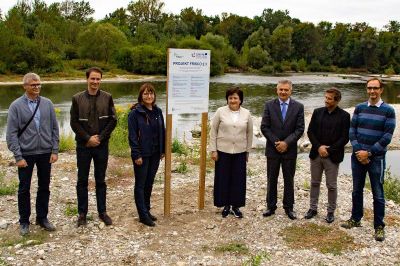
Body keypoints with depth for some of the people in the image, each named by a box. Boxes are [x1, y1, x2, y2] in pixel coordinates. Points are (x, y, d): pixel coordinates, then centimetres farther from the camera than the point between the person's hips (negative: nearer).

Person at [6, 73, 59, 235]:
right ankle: (24, 221, 24)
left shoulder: (47, 104, 1)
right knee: (24, 189, 9)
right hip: (26, 154, -2)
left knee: (44, 187, 12)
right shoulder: (16, 106, -6)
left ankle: (42, 218, 27)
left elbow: (54, 129, 5)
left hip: (45, 153, 2)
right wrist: (18, 157, -12)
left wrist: (55, 151, -1)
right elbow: (11, 134, -7)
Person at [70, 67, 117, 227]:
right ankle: (82, 213, 18)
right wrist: (87, 138, -11)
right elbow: (74, 122, -2)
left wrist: (100, 137, -10)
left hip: (102, 145, 1)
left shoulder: (107, 98, 2)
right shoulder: (77, 98, 0)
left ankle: (102, 212, 20)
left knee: (101, 180, 10)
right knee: (82, 180, 7)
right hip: (83, 145, 0)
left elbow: (113, 120, -1)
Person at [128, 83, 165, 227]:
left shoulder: (158, 111, 6)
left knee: (149, 183, 15)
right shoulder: (135, 113, -11)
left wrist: (163, 150, 8)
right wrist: (136, 155, -17)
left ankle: (147, 210, 28)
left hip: (155, 154, 6)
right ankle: (143, 215, 9)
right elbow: (132, 135, -13)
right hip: (142, 155, -6)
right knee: (140, 184, 4)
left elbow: (162, 131, 12)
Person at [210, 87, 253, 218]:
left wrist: (248, 151, 9)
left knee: (238, 179, 6)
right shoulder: (220, 112, -3)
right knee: (223, 178, 6)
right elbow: (213, 131, -1)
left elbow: (249, 133, 9)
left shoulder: (246, 114, 2)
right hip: (223, 151, -1)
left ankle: (236, 206, 20)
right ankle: (226, 205, 20)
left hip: (240, 152, 1)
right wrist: (213, 150, -5)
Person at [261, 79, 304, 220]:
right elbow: (264, 127, -4)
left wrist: (286, 142, -15)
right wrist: (276, 142, -12)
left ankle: (289, 207, 21)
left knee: (289, 180, 10)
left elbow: (300, 129, -5)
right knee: (272, 180, 9)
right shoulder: (269, 105, -1)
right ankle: (271, 207, 21)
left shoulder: (298, 107, -1)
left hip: (290, 150, 0)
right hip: (272, 149, 0)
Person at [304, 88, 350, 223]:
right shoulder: (317, 112, 4)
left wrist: (329, 150, -13)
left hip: (333, 156, -3)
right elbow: (310, 131, 3)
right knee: (315, 183, 13)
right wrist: (319, 147, -11)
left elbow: (345, 138, -7)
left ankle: (331, 211, 20)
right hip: (316, 154, 3)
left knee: (332, 186, 5)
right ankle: (313, 208, 26)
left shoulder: (344, 116, -4)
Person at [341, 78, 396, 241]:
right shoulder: (359, 108, 6)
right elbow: (352, 130, 4)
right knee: (357, 190, 14)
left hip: (376, 158, -3)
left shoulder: (388, 110, -5)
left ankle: (379, 226, 14)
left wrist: (369, 153, -13)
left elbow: (387, 136, -9)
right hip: (357, 156, 4)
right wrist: (358, 150, -9)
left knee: (378, 194, 3)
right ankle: (355, 219, 29)